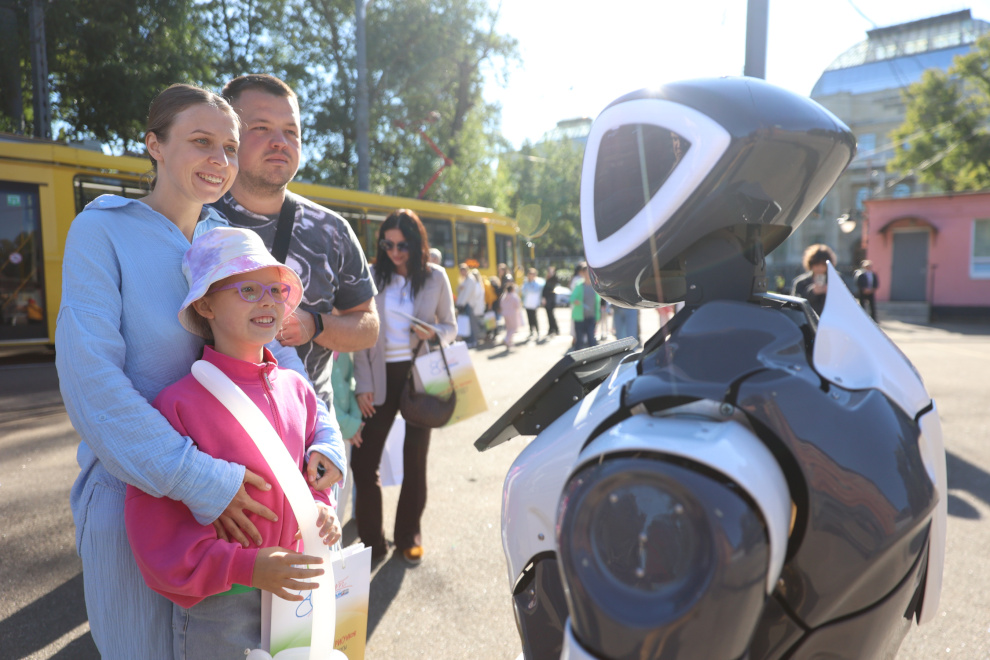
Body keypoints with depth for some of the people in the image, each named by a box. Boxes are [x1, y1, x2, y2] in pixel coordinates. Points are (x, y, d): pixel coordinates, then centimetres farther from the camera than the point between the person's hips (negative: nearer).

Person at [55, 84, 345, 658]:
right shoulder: (103, 230, -11)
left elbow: (274, 345, 5)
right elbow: (88, 375, -20)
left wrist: (326, 437, -10)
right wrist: (199, 480, -26)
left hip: (233, 491, 5)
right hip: (132, 489, -4)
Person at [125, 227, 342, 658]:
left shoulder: (296, 389, -1)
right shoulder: (179, 403, -17)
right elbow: (154, 526, -16)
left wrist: (319, 506, -6)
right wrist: (244, 566, -24)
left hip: (295, 591, 5)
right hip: (218, 608, -5)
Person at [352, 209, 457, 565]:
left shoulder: (435, 277, 0)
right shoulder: (372, 277, 0)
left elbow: (450, 327, 7)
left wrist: (434, 333, -17)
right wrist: (363, 384, -6)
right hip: (381, 377, 0)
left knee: (415, 459, 9)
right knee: (363, 460, -2)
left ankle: (409, 537, 26)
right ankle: (372, 542, 14)